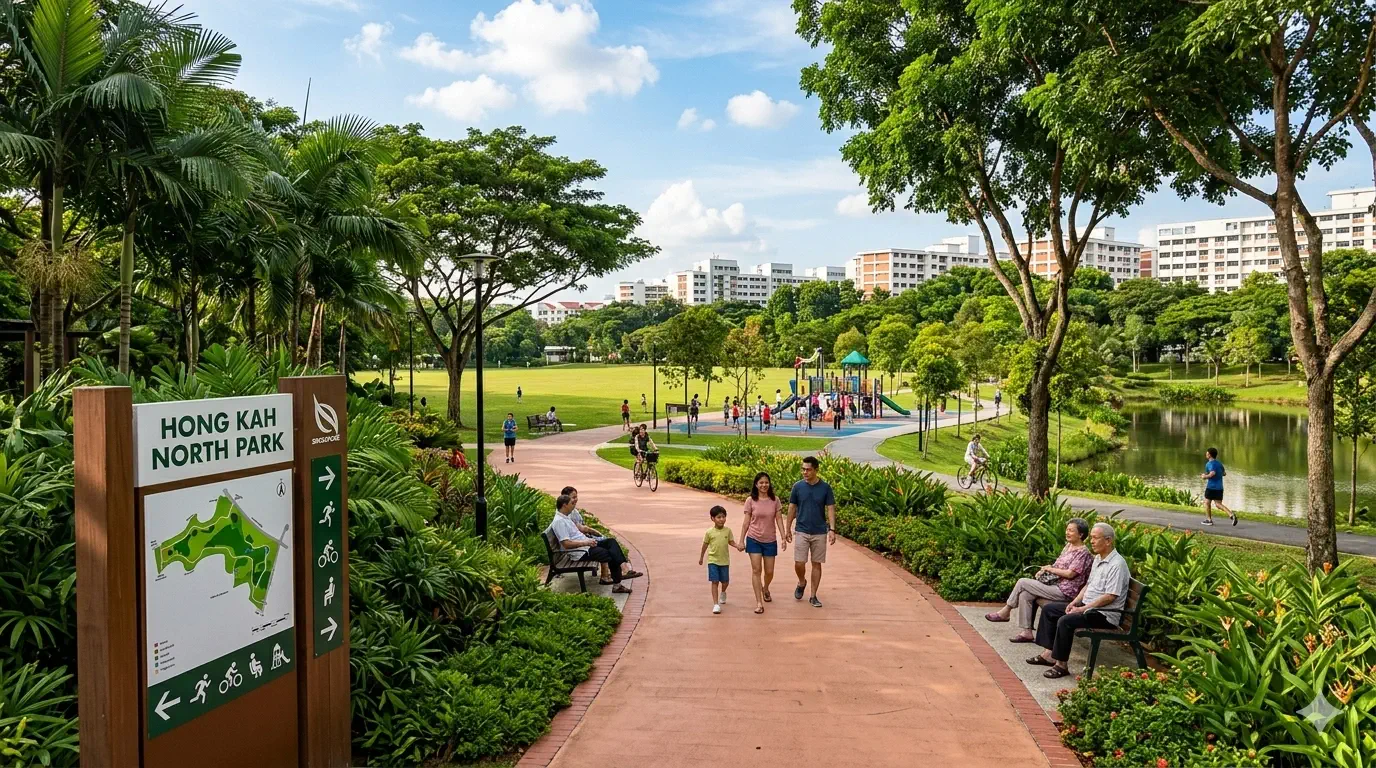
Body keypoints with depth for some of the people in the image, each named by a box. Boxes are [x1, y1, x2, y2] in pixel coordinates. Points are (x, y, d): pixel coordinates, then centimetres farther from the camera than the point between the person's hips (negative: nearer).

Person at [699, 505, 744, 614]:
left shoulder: (727, 530, -4)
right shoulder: (709, 532, -8)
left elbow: (731, 542, 2)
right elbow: (705, 545, 4)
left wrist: (738, 546, -19)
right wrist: (701, 558, 13)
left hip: (724, 561, 2)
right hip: (713, 561, -2)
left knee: (725, 582, 13)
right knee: (715, 582, -7)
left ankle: (723, 592, 47)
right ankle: (716, 604, -3)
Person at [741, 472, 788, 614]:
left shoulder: (775, 500, -3)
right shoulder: (750, 500, -6)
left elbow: (779, 520, 0)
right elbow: (746, 522, -1)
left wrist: (784, 538, -6)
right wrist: (741, 540, -1)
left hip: (770, 540, 2)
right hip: (754, 539, -2)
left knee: (769, 572, 9)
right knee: (756, 570, -7)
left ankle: (765, 589, 42)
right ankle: (759, 603, -3)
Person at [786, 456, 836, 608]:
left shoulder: (825, 487, -3)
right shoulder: (798, 486, -2)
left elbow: (830, 509, -3)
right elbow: (792, 508, 6)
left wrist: (832, 529, -13)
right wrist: (788, 529, 7)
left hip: (820, 532, 0)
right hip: (801, 531, 0)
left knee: (817, 564, 5)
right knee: (799, 563, -6)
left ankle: (813, 596, 16)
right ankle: (802, 583, 25)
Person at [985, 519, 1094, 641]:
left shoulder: (1083, 552, -11)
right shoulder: (1068, 546, 15)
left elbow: (1070, 574, -19)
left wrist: (1050, 568, -9)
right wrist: (1044, 570, 1)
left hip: (1065, 591, -8)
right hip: (1055, 584, 8)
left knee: (1022, 582, -13)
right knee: (1025, 594, -11)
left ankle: (1005, 612, 4)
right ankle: (1027, 632, -6)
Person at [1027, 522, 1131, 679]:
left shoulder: (1117, 564, -18)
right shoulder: (1098, 558, 12)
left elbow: (1110, 597, -23)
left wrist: (1082, 609, -21)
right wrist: (1074, 602, 4)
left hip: (1105, 614, -10)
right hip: (1088, 606, 10)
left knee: (1065, 620, -29)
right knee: (1048, 609, 7)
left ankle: (1061, 665, -18)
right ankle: (1049, 653, 7)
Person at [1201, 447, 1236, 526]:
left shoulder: (1210, 463, -12)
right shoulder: (1219, 463, 13)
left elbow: (1212, 473, -26)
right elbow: (1224, 473, 22)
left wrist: (1205, 476, -10)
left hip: (1211, 487, -7)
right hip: (1219, 488, 7)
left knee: (1207, 502, 10)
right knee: (1218, 504, 5)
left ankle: (1209, 520, 12)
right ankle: (1231, 515, -16)